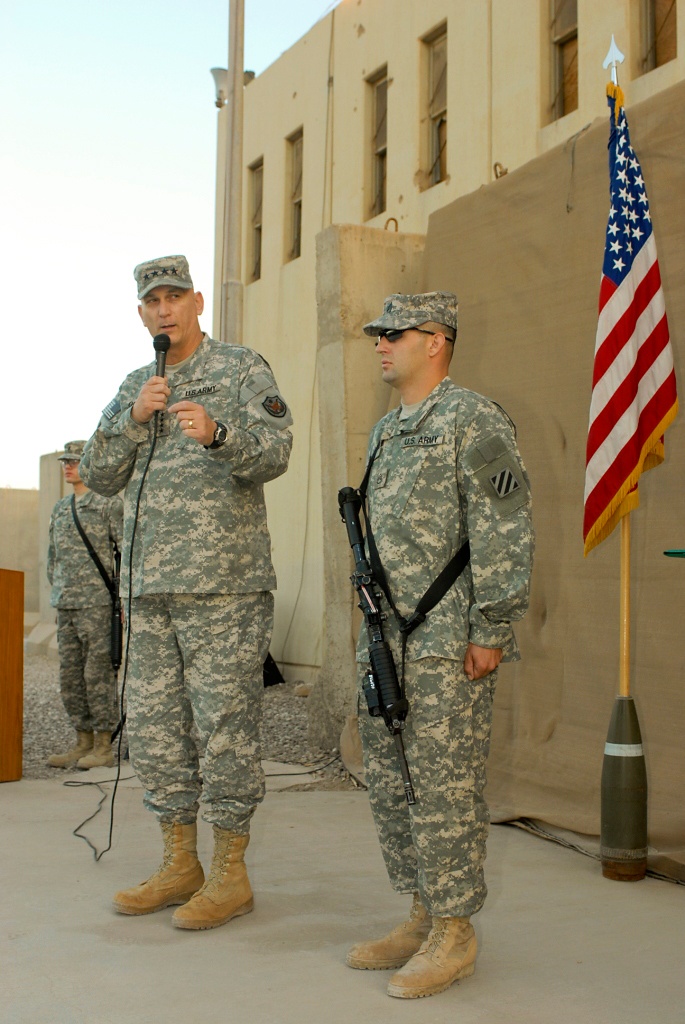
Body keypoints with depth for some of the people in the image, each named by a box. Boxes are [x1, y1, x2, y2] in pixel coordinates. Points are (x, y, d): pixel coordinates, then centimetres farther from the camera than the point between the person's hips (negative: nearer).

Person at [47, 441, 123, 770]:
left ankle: (104, 748, 1)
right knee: (70, 677, 8)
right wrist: (58, 597, 19)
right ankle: (83, 744, 16)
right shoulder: (60, 509, 18)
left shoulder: (110, 504, -4)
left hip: (99, 604, -7)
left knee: (98, 675, -5)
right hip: (66, 607, 7)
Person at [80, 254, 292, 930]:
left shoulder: (243, 370, 1)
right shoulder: (133, 389, 18)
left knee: (225, 724, -3)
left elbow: (274, 451, -14)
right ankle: (180, 864, 21)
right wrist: (133, 418, -5)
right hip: (147, 585, 6)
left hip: (222, 583, -6)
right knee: (151, 725, 9)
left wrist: (217, 433, -33)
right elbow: (98, 475, 10)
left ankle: (229, 873, 8)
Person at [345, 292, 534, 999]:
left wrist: (491, 632, -18)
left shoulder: (473, 422, -9)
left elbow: (505, 535, -15)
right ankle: (423, 917, 24)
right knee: (390, 786, 12)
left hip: (449, 645, -9)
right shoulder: (386, 433, 19)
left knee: (444, 788, -3)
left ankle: (455, 933, 9)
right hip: (386, 644, 9)